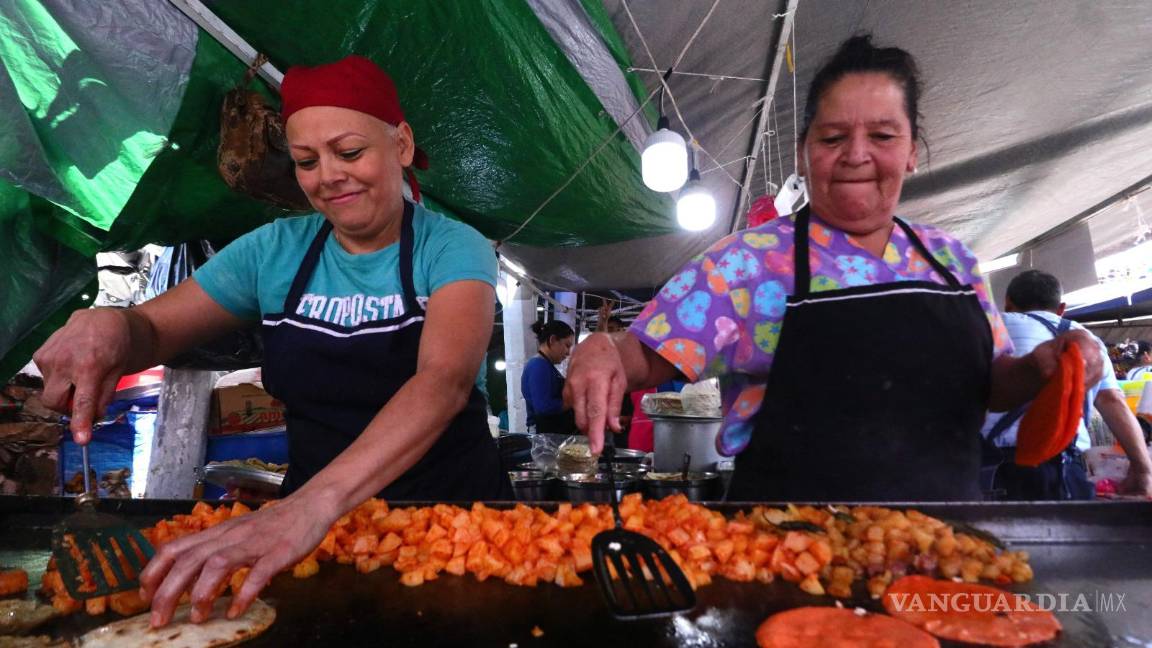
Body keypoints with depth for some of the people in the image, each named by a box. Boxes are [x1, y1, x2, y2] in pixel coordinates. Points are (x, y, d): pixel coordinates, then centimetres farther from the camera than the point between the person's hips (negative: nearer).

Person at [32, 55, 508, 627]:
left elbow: (444, 381, -26)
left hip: (453, 506, -2)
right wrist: (108, 324, -15)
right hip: (316, 514, 2)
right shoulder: (275, 250, 1)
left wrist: (316, 501, -39)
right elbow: (153, 329, 8)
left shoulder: (454, 249, -10)